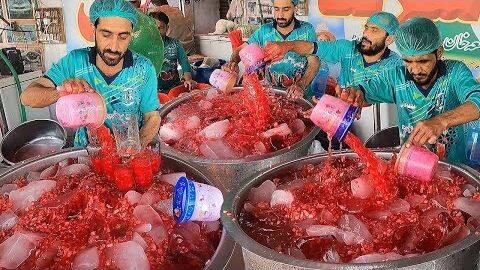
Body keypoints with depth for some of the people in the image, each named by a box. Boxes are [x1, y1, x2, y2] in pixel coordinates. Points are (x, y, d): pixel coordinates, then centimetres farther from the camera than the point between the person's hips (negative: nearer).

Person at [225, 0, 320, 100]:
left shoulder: (307, 30, -2)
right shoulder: (264, 31, 4)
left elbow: (314, 63, -7)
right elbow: (241, 49, 8)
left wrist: (301, 86, -24)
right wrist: (233, 61, -16)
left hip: (301, 93, -2)